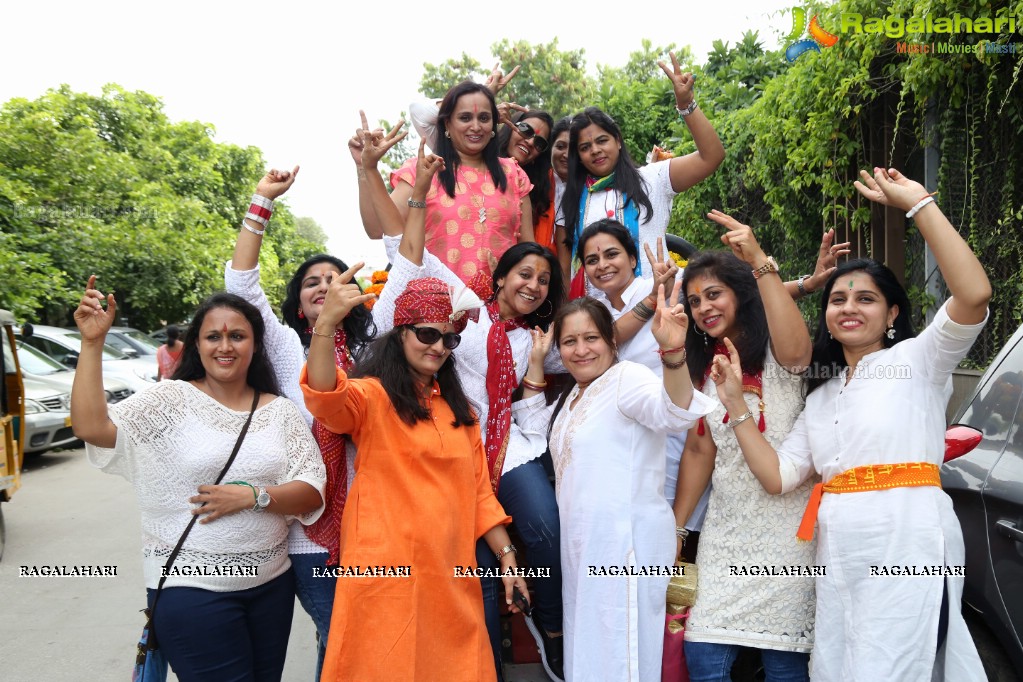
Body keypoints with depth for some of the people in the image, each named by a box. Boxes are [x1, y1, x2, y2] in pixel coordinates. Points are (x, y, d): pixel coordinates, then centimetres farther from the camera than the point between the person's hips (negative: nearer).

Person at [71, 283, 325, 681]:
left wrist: (254, 496, -18)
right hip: (191, 589, -3)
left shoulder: (279, 411, 3)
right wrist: (92, 343, -21)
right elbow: (90, 427, -18)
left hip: (272, 585, 4)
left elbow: (312, 495, -2)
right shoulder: (171, 400, -4)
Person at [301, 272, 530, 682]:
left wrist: (506, 556, 9)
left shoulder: (458, 407, 14)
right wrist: (326, 324, -43)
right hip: (388, 575, -5)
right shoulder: (372, 395, -5)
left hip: (451, 577, 6)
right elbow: (325, 399, -28)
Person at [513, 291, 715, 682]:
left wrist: (673, 350, -51)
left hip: (625, 545, -9)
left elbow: (676, 412, -32)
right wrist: (536, 361, 16)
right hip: (583, 546, 9)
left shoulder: (627, 378, -13)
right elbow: (534, 425, 28)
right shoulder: (573, 396, 14)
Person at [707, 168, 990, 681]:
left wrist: (919, 205, -15)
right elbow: (777, 477, 8)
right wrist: (736, 405, 2)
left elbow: (974, 295, -17)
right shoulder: (822, 395, 18)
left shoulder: (917, 359, 3)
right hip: (837, 556, 6)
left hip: (907, 547, -6)